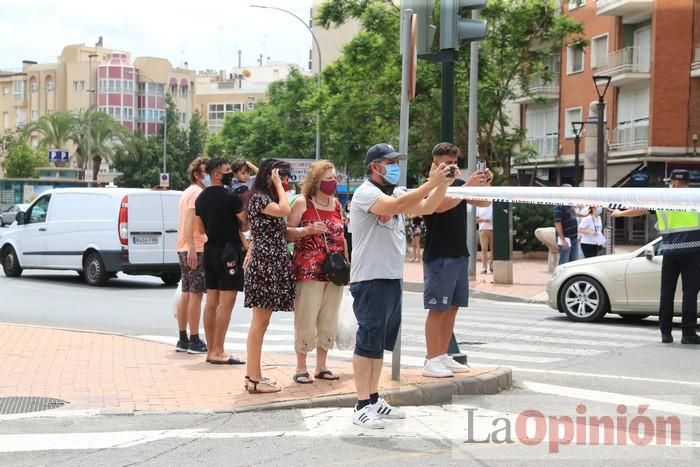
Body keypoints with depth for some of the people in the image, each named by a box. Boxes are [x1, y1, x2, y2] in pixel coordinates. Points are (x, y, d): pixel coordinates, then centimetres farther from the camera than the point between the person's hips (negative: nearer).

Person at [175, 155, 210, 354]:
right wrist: (192, 249, -26)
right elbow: (190, 222, -21)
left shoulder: (188, 192, 19)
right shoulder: (197, 192, -11)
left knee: (186, 294, 11)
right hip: (196, 249, -10)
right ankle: (194, 341, -6)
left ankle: (183, 339, 15)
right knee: (195, 295, -7)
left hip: (185, 249, 10)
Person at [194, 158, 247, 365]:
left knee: (211, 302, 10)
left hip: (210, 250, 8)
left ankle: (211, 350, 14)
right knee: (226, 304, -6)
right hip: (228, 250, -8)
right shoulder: (230, 197, -14)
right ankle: (218, 352, -8)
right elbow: (246, 223, -8)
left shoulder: (201, 198, 10)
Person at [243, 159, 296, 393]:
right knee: (260, 322, -8)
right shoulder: (258, 198, -9)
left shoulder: (269, 198, 20)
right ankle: (255, 378, -7)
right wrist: (278, 185, -13)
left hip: (273, 265, 10)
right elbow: (285, 210, -25)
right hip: (264, 264, -10)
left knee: (261, 322, 10)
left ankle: (253, 374, 14)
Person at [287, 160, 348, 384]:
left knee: (329, 321, 9)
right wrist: (308, 230, -20)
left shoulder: (337, 204, 13)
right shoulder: (302, 202, -4)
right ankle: (301, 368, 5)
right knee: (306, 319, -5)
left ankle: (321, 366, 19)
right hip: (309, 271, -6)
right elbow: (287, 232, -5)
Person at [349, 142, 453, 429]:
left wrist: (443, 183, -5)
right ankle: (362, 406, -3)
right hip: (370, 279, -9)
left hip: (392, 278, 9)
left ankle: (374, 399, 21)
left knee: (382, 342, 13)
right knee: (368, 341, -6)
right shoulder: (366, 193, -12)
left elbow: (424, 208, 8)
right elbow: (396, 206, -28)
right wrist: (431, 183, -27)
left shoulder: (395, 192, 15)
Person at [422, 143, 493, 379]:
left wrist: (485, 184, -5)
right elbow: (440, 205, -27)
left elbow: (483, 202, 15)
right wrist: (468, 186, -31)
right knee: (437, 309, -5)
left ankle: (443, 356, 17)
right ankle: (431, 361, -2)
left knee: (452, 308, 10)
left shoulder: (458, 184, 13)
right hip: (438, 257, -7)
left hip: (460, 254, 8)